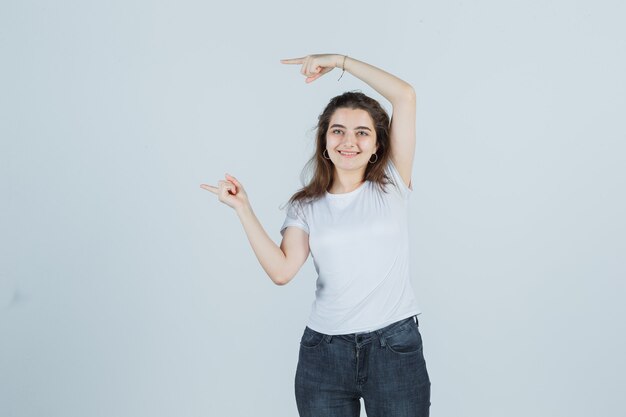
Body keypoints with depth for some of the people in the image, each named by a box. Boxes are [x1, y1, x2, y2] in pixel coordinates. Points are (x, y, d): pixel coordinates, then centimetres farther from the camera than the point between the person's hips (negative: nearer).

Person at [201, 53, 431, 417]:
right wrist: (243, 208, -8)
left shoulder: (391, 186, 3)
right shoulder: (307, 207, 7)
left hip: (395, 347, -1)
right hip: (324, 352, 2)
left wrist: (340, 60, 0)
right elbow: (282, 271, -9)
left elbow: (405, 95, -4)